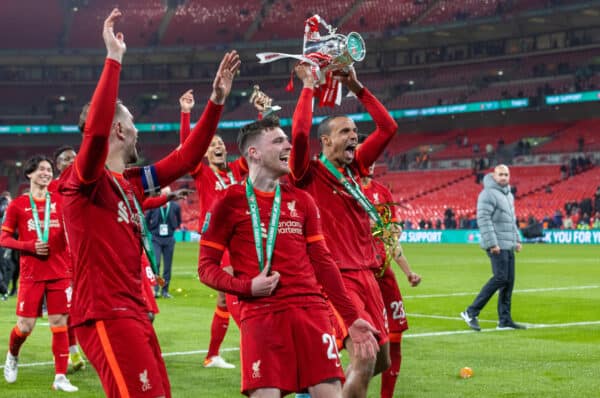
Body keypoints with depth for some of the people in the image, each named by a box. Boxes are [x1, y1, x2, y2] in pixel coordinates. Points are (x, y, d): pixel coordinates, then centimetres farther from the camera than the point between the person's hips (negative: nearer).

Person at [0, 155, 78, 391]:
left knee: (59, 323, -1)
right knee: (25, 325, 0)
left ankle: (60, 377, 4)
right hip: (31, 274, -2)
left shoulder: (60, 202, 5)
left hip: (59, 273, 2)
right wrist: (30, 246, -14)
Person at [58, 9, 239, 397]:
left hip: (133, 313, 9)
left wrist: (216, 101, 17)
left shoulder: (132, 182, 15)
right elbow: (95, 130, -28)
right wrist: (114, 57, -25)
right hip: (105, 316, -9)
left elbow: (186, 158, 22)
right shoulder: (83, 180, -8)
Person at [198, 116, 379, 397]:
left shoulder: (301, 201, 15)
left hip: (310, 310, 4)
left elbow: (322, 262, 16)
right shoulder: (229, 203, 2)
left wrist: (351, 319, 12)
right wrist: (247, 286, -15)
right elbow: (206, 267, 3)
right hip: (260, 314, -4)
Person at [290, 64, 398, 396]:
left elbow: (388, 127, 15)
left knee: (382, 360, 15)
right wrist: (308, 86, -13)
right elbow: (299, 133, -24)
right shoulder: (309, 175, -6)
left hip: (366, 276, 8)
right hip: (337, 278, -8)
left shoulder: (355, 168, 13)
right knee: (364, 360, -19)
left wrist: (358, 89, 9)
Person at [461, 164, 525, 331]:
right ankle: (471, 312, -10)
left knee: (509, 281, 7)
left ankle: (505, 319, 10)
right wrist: (492, 243, -22)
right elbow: (483, 219, -18)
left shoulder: (509, 195, 19)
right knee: (500, 278, -14)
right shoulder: (489, 193, -11)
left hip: (508, 246, 9)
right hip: (497, 245, -9)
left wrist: (517, 239, 18)